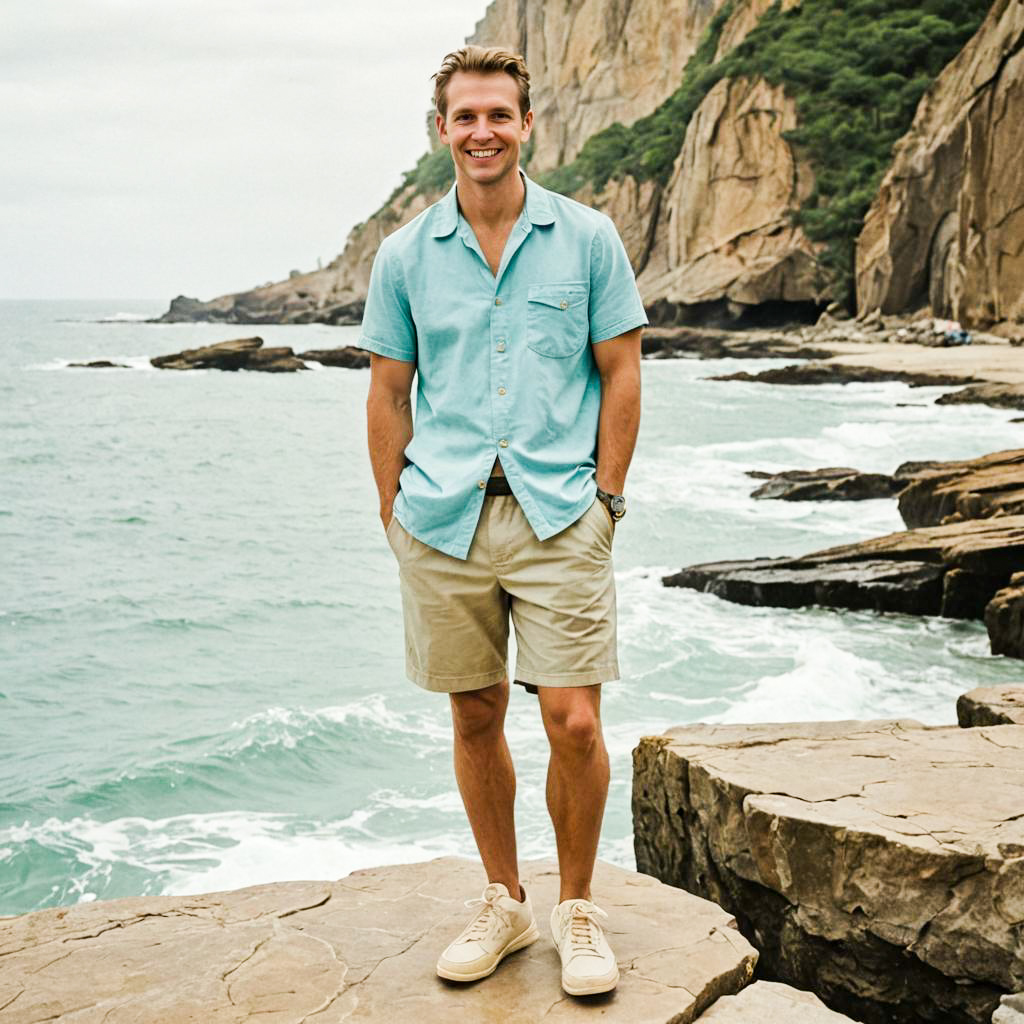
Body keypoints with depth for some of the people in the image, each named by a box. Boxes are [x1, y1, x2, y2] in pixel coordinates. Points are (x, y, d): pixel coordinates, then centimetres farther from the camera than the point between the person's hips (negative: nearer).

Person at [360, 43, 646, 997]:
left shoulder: (587, 238, 2)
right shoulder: (403, 255, 6)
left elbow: (621, 374, 5)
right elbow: (387, 393, 11)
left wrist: (604, 497, -1)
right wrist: (395, 515, 6)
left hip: (558, 516, -2)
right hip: (442, 522, 2)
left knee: (574, 723, -5)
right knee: (475, 719, 10)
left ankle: (577, 909, 16)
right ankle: (503, 901, 27)